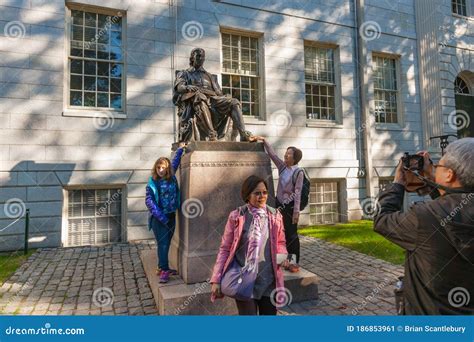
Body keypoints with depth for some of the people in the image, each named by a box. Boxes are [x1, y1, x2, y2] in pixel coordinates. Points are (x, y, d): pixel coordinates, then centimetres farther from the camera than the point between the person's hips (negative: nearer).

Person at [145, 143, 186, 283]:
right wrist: (160, 216, -17)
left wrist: (180, 149, 22)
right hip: (158, 217, -5)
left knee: (167, 243, 11)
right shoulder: (152, 183, -8)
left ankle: (161, 267, 23)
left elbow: (175, 162, 20)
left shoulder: (171, 178, 3)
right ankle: (164, 270, 2)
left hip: (171, 215, 5)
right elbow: (149, 200, -11)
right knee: (162, 243, -5)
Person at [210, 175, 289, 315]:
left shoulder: (275, 215, -1)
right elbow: (225, 249, -4)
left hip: (269, 281, 3)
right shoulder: (236, 216, -9)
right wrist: (216, 280, -7)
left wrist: (282, 255, -9)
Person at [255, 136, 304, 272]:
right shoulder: (282, 167, 4)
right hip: (280, 204, 6)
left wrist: (296, 211, -17)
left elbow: (298, 192, -15)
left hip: (290, 206, -6)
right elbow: (272, 154, 9)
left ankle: (294, 263, 11)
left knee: (291, 235, 0)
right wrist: (264, 141, 4)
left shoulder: (298, 172, -12)